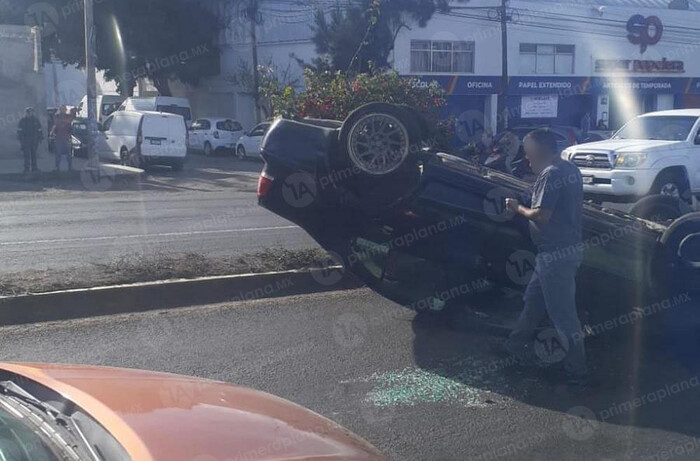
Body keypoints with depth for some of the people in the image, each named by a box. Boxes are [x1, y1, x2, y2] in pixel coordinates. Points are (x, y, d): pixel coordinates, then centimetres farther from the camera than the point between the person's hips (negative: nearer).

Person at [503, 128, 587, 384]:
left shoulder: (550, 174, -20)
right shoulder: (571, 170, 10)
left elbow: (541, 216, -25)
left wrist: (518, 208, -8)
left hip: (555, 253, -10)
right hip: (571, 246, 10)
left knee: (562, 312, -1)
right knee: (533, 298, 23)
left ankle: (576, 370, 7)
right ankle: (517, 343, 37)